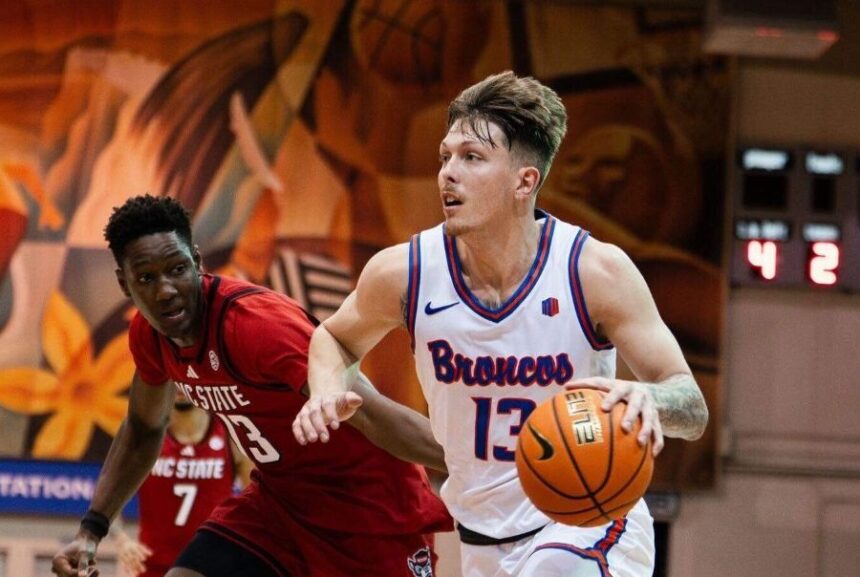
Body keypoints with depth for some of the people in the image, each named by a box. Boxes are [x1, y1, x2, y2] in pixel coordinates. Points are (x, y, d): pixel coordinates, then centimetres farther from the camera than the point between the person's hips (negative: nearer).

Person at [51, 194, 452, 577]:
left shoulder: (257, 323, -28)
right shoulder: (149, 334, -4)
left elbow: (372, 414, -35)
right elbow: (142, 433, 16)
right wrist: (92, 530, 8)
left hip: (372, 506, -7)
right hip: (277, 501, 7)